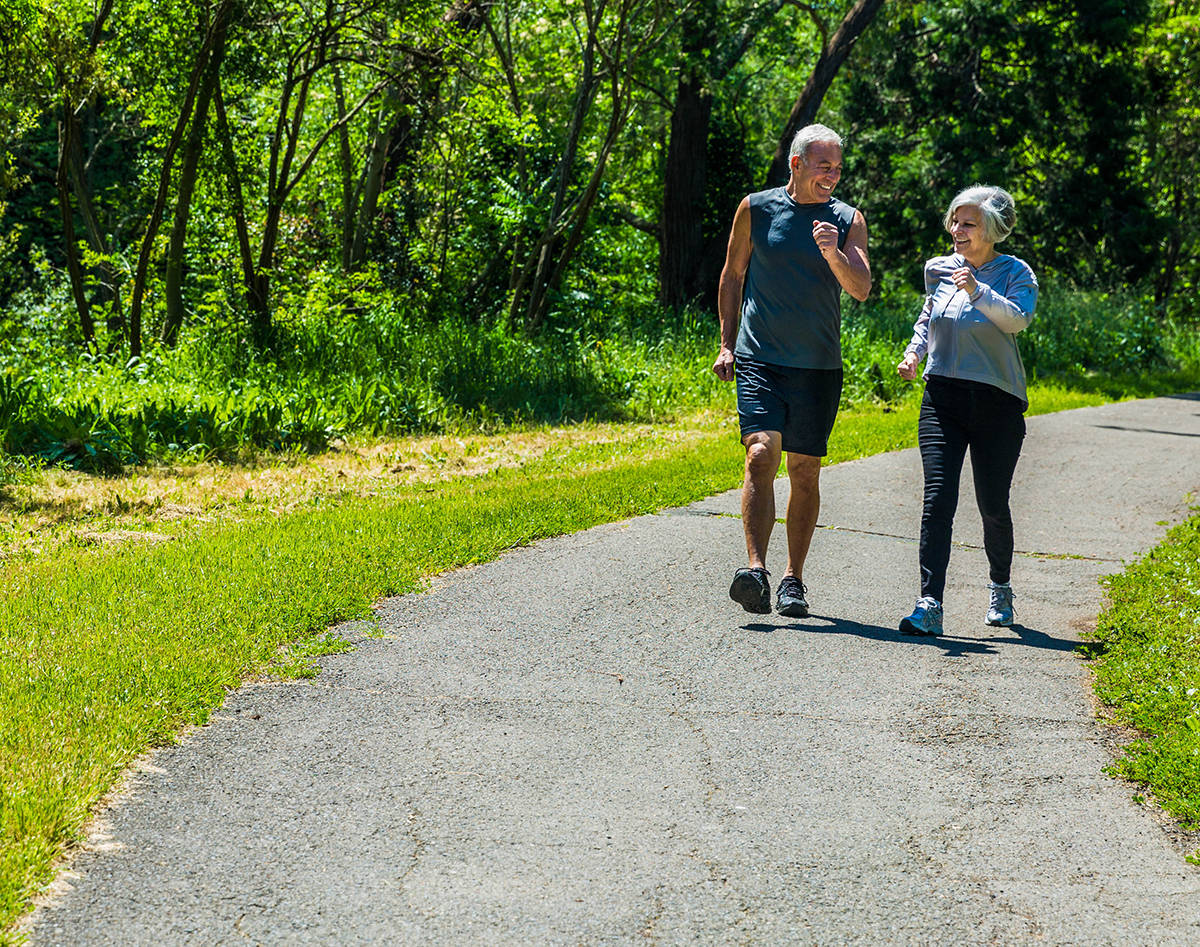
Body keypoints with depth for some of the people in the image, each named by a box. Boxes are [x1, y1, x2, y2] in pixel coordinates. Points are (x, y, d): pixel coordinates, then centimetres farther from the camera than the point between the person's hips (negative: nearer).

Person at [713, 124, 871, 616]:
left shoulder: (848, 220, 5)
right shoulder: (756, 209, 3)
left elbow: (861, 288, -6)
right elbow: (733, 275, 12)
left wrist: (833, 254, -25)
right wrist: (727, 344, 7)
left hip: (819, 367, 2)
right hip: (759, 359, -1)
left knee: (805, 471, 5)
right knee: (761, 453, -19)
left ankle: (794, 580, 14)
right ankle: (755, 568, -26)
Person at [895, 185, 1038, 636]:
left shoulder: (1015, 273, -4)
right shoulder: (939, 269, 8)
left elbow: (1018, 318, -23)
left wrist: (977, 290, -35)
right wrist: (914, 351, 9)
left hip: (997, 401, -2)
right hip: (943, 398, 2)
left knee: (992, 505, 5)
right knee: (938, 497, -12)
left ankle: (1000, 590, 32)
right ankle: (929, 606, -17)